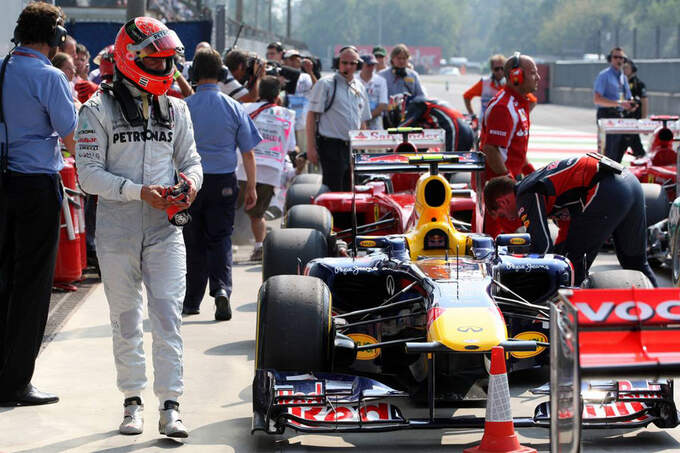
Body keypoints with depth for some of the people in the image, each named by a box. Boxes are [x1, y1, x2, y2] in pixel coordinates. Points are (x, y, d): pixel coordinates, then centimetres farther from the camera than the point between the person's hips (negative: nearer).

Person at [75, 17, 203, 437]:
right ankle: (133, 401, 20)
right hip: (117, 229, -2)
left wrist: (190, 180, -8)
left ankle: (170, 406, -6)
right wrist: (139, 191, -18)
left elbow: (191, 159, 16)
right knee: (126, 320, 8)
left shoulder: (176, 109, 10)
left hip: (165, 229, 2)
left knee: (168, 315, -8)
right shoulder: (99, 109, -2)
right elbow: (89, 173, -7)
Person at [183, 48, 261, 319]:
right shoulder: (234, 108, -2)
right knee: (220, 239, 6)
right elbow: (248, 152, 1)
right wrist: (251, 187, 10)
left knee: (193, 242, 10)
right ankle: (221, 287, -17)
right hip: (223, 183, 1)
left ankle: (192, 301, 17)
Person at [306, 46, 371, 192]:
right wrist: (311, 147, -13)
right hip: (331, 146, -6)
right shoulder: (326, 84, -3)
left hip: (354, 147, 6)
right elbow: (312, 115, -7)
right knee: (333, 191, -10)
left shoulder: (360, 88, 16)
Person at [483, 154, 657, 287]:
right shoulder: (535, 182, 28)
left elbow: (540, 246, -6)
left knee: (573, 263, 1)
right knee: (635, 262, 22)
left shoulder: (525, 197, 0)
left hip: (607, 193, -10)